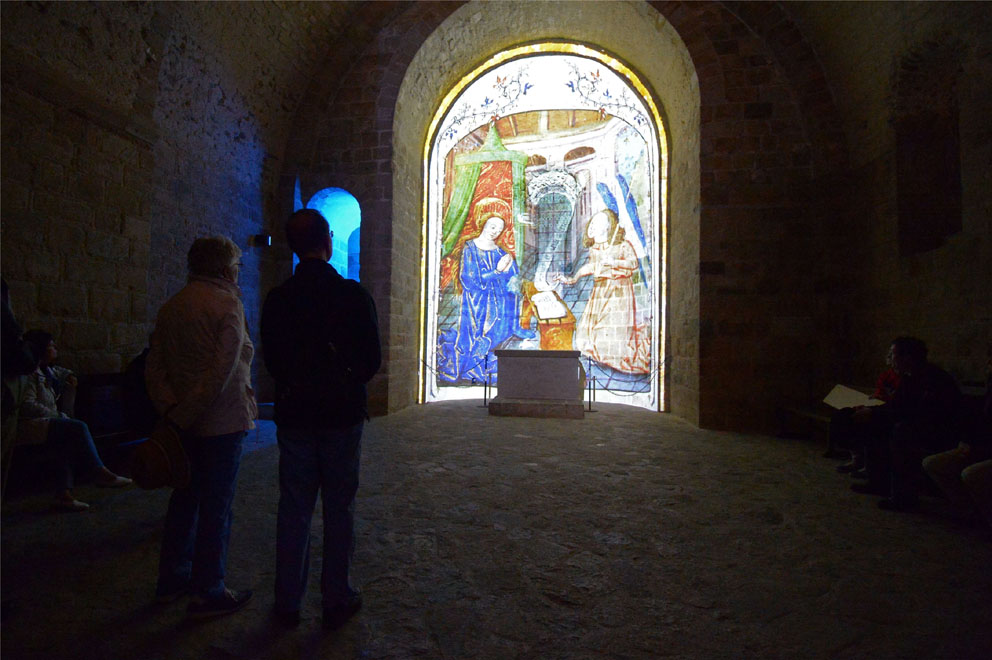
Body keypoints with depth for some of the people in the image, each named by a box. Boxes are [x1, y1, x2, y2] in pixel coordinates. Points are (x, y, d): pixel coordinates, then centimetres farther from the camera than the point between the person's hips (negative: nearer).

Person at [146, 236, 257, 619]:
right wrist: (187, 412, -15)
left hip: (186, 421, 8)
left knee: (185, 497, 19)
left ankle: (171, 581, 33)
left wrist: (170, 408, -3)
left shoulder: (170, 307, 10)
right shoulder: (227, 304, -12)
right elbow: (224, 367, -22)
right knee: (216, 506, 2)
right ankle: (208, 594, 14)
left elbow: (154, 367, 5)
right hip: (222, 421, -7)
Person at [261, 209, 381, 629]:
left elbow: (271, 361, 4)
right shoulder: (354, 294, -9)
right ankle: (336, 600, 19)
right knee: (339, 508, 9)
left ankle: (288, 602, 23)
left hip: (294, 415, 2)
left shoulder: (277, 299, -2)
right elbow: (372, 360, -6)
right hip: (342, 414, -2)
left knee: (294, 508, 12)